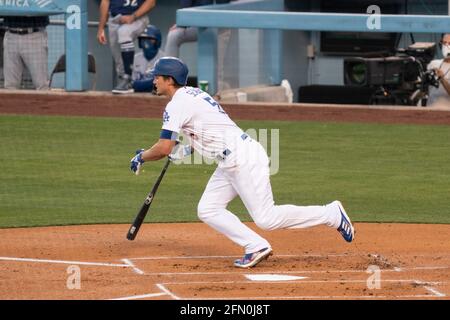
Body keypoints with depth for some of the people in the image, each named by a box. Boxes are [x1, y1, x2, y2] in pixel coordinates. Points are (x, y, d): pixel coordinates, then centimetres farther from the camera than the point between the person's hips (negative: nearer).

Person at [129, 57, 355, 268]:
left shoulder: (178, 104, -12)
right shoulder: (193, 94, 18)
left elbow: (164, 149, -17)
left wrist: (141, 158, 1)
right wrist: (187, 149, 20)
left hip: (243, 158, -10)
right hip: (230, 163, 10)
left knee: (267, 219, -10)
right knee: (207, 210, 7)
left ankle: (332, 214, 0)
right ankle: (256, 247, 1)